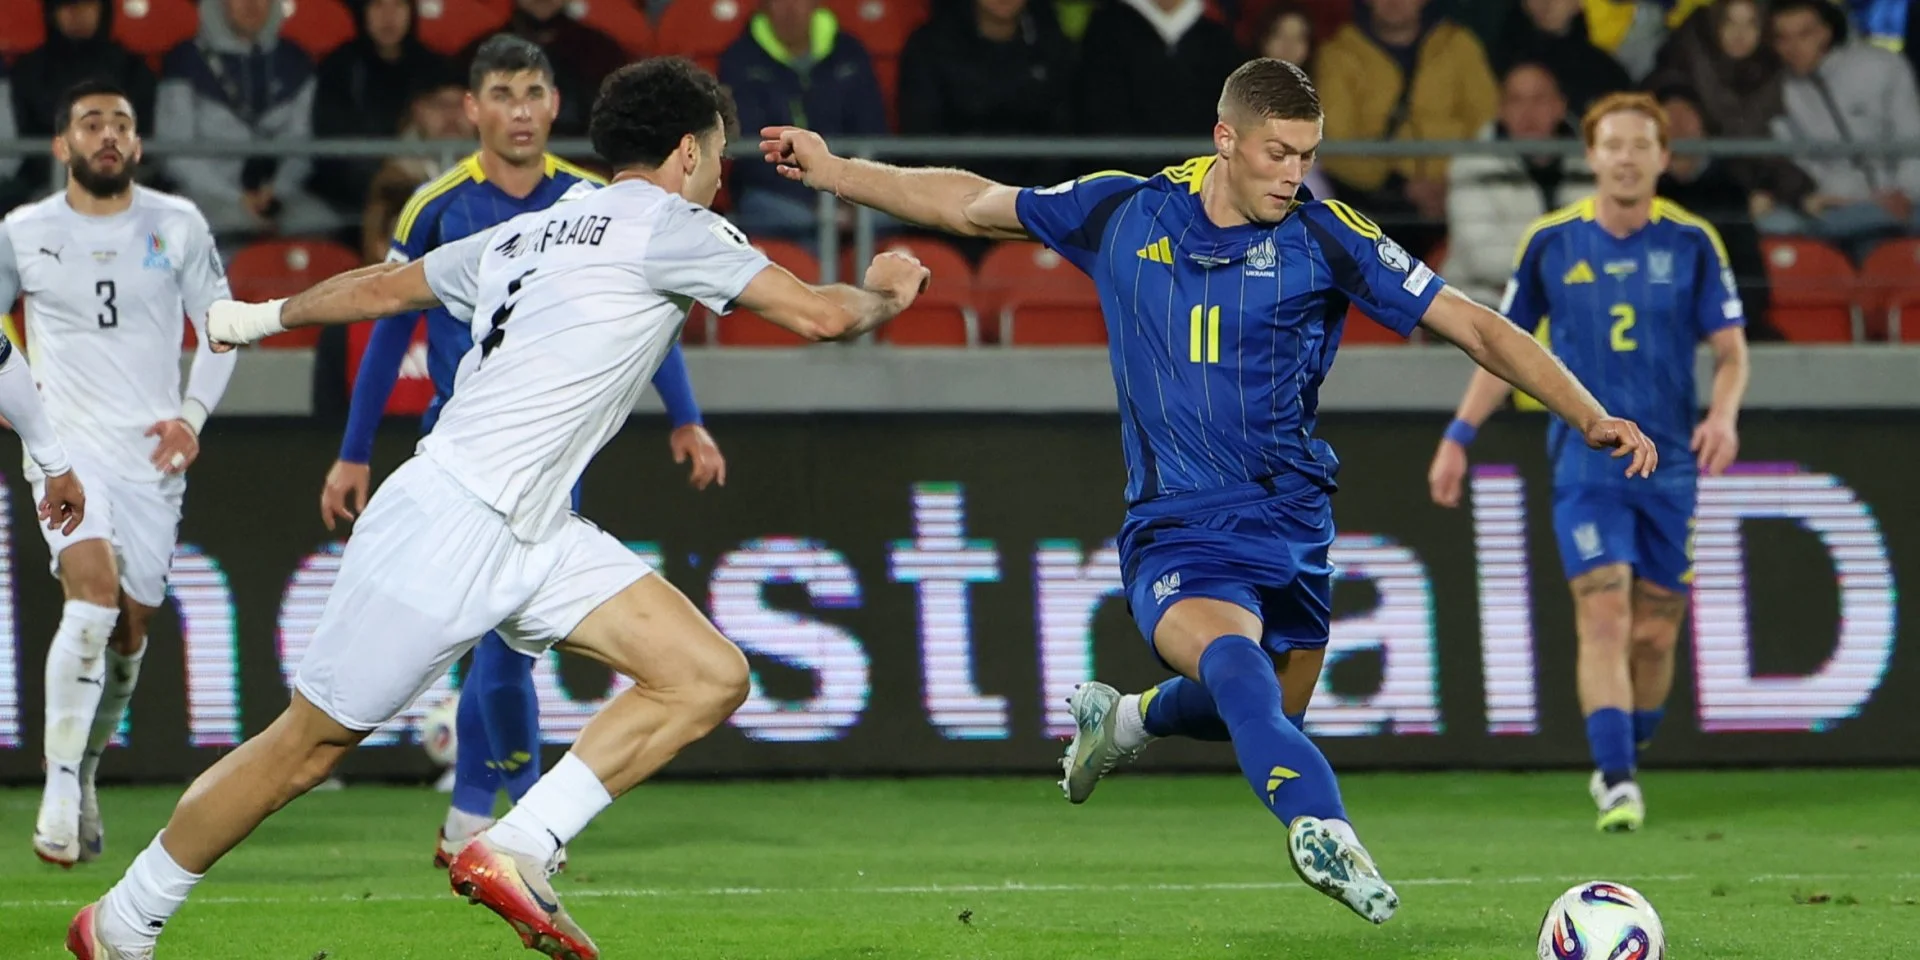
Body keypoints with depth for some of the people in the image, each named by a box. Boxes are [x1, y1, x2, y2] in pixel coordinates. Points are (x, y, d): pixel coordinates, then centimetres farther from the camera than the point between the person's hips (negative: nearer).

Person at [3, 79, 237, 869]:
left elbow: (220, 327, 8)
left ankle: (85, 773, 28)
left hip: (153, 450, 2)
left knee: (129, 626, 4)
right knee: (95, 587, -24)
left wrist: (193, 414, -4)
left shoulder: (177, 226, 4)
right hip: (66, 442, -2)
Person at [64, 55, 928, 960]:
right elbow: (818, 314, -9)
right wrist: (882, 292, 13)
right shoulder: (666, 223, -7)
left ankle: (512, 851, -6)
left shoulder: (527, 234, 18)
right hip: (446, 526, -9)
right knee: (307, 746, 1)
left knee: (711, 677, -5)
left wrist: (267, 315, 45)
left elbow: (385, 283, 30)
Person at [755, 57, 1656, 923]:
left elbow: (1473, 324, -8)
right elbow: (977, 205, 13)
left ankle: (1122, 721, 43)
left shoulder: (1325, 238, -6)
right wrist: (834, 170, 16)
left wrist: (1590, 417, -17)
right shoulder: (1126, 212, -1)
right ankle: (1320, 827, -51)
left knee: (1267, 717, 13)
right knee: (1234, 659, -31)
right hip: (1176, 532, -2)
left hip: (1290, 523, 2)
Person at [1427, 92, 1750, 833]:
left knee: (1656, 631, 5)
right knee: (1604, 616, -16)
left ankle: (1623, 763, 25)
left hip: (1669, 461, 1)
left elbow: (1730, 350, 3)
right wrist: (1459, 436, 6)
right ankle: (1616, 782, -20)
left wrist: (1724, 413, -17)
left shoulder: (1692, 243, 2)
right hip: (1585, 459, -1)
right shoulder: (1551, 242, 3)